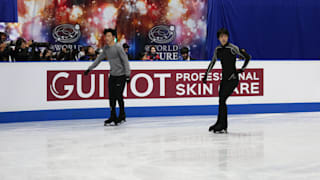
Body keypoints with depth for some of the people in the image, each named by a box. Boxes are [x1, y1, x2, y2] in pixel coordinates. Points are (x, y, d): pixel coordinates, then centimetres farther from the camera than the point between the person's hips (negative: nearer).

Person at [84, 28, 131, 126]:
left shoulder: (118, 48, -13)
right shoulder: (106, 48, 8)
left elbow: (125, 61, -14)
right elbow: (99, 58, 20)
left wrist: (127, 74, -19)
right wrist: (90, 68, 22)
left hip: (121, 75, -7)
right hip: (112, 75, 7)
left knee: (118, 95, -9)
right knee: (111, 96, 5)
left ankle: (122, 116, 4)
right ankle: (113, 117, 14)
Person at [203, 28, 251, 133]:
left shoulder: (233, 48, -11)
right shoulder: (217, 49, 8)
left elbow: (248, 57, -7)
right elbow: (212, 62, 20)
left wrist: (242, 69, -3)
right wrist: (206, 75, 22)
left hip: (233, 78, -7)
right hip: (224, 78, 7)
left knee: (222, 100, -13)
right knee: (221, 101, 5)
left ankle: (221, 125, -8)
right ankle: (223, 126, 13)